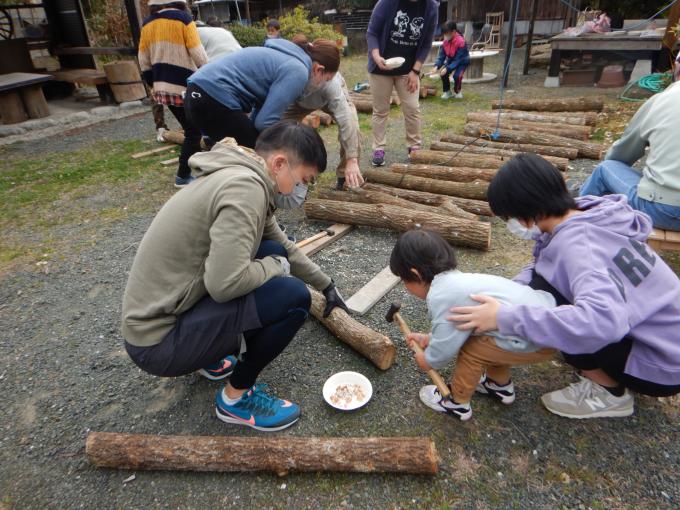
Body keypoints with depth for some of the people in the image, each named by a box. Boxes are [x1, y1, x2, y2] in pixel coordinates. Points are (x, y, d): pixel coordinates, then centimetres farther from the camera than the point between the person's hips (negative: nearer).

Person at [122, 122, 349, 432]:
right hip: (159, 341, -9)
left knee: (274, 252, 8)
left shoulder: (241, 177, 7)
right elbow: (225, 283, -31)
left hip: (162, 311, 9)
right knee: (293, 296, -18)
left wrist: (326, 285, 27)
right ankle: (236, 398, 5)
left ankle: (216, 355, 19)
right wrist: (274, 267, -11)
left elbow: (284, 248, 19)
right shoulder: (244, 186, -23)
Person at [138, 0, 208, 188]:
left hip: (163, 88, 7)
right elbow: (198, 55, -13)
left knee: (190, 130, 18)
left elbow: (144, 62, 13)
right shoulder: (182, 18, -8)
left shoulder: (147, 24, 11)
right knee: (194, 132, 4)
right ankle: (183, 176, 5)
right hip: (184, 87, -7)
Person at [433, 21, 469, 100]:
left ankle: (457, 91, 1)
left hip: (462, 61, -5)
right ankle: (447, 92, 1)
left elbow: (458, 60, -32)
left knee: (457, 75, -30)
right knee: (443, 73, -20)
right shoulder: (445, 41, -12)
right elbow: (441, 56, -11)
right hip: (451, 60, 5)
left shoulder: (461, 42, -30)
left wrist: (447, 68, -43)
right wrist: (436, 66, -30)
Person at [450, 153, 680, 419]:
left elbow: (603, 320, -45)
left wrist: (505, 317, -40)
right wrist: (499, 298, -14)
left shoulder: (576, 243, -30)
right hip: (658, 333, 8)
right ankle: (605, 369, 15)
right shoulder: (584, 214, -4)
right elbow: (539, 268, 2)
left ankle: (611, 393, 0)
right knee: (538, 280, 5)